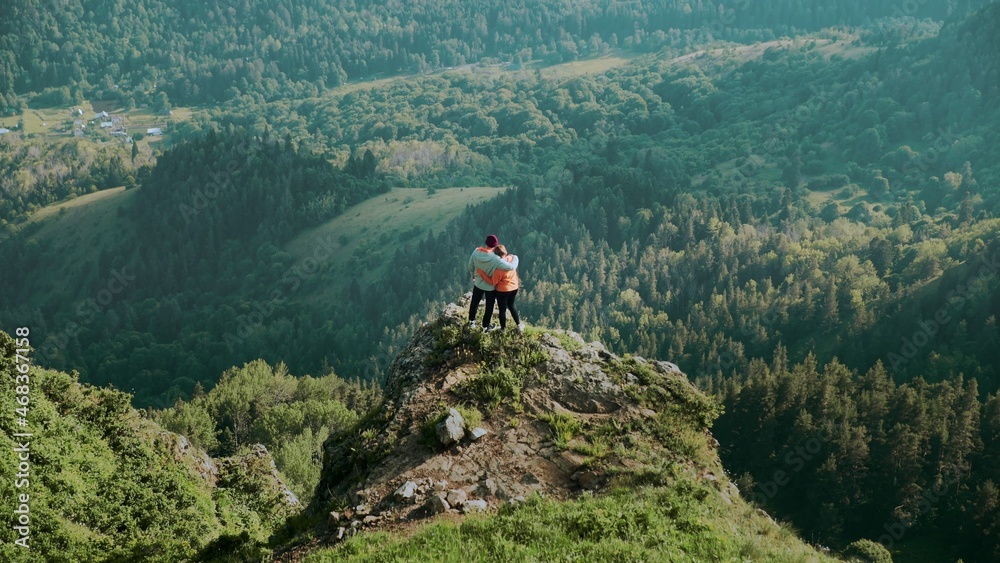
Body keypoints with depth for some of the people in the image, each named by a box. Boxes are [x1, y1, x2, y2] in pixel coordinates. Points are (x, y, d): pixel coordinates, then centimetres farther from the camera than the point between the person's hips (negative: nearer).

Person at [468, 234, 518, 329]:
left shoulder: (476, 252, -22)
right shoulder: (495, 259, -36)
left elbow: (470, 266, -5)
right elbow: (512, 266, -35)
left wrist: (473, 275, 17)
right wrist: (515, 258, -13)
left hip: (478, 283, 4)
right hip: (491, 286, -4)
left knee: (474, 302, 28)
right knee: (489, 307, 19)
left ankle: (471, 321, 47)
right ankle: (485, 326, 34)